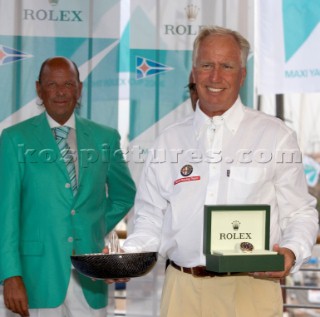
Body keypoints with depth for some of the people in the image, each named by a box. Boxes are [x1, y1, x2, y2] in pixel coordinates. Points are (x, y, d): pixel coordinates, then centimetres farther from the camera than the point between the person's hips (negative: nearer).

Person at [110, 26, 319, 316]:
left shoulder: (275, 135, 0)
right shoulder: (169, 141, 9)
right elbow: (152, 217, 12)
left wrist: (290, 252, -18)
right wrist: (128, 255, -4)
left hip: (251, 289, -2)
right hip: (183, 289, 3)